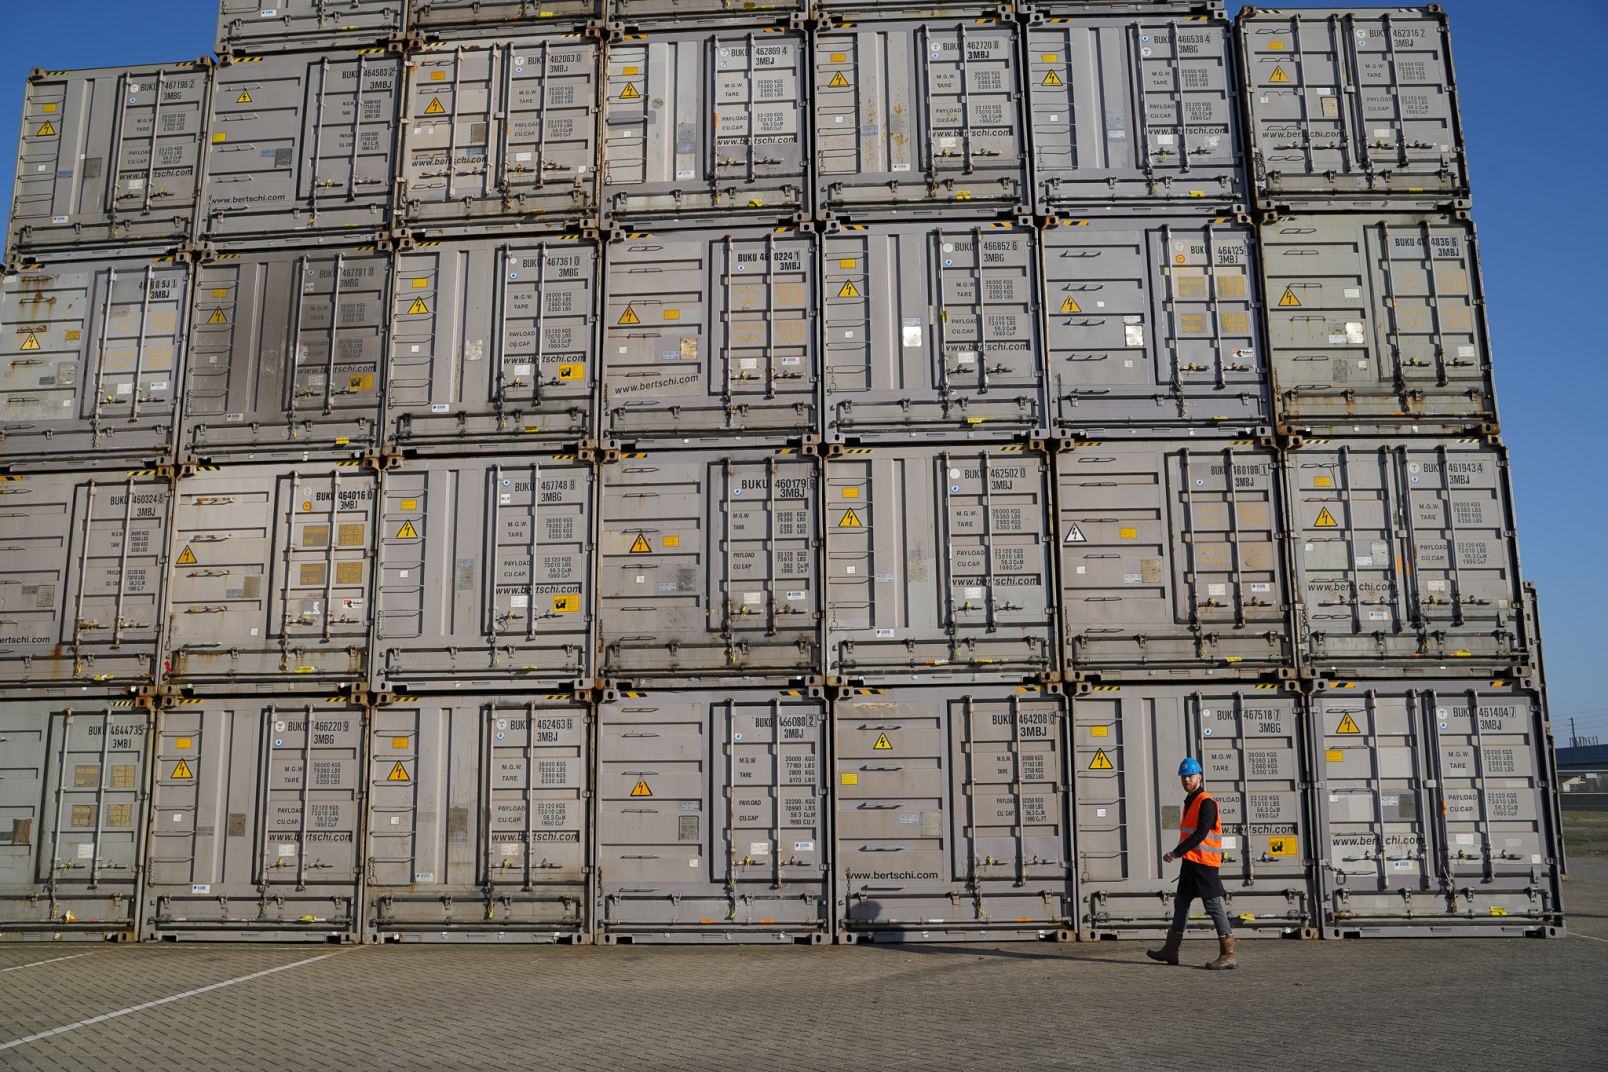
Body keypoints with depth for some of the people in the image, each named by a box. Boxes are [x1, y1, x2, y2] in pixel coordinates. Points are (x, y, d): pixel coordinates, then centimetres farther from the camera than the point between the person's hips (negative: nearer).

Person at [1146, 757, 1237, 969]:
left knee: (1214, 907, -6)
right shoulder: (1190, 801, 17)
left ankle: (1228, 956, 0)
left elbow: (1200, 834, -22)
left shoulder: (1206, 802, -13)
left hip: (1205, 864, -10)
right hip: (1190, 864, 10)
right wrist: (1180, 854, 16)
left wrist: (1176, 852, -23)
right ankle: (1170, 951, 19)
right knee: (1181, 904, 12)